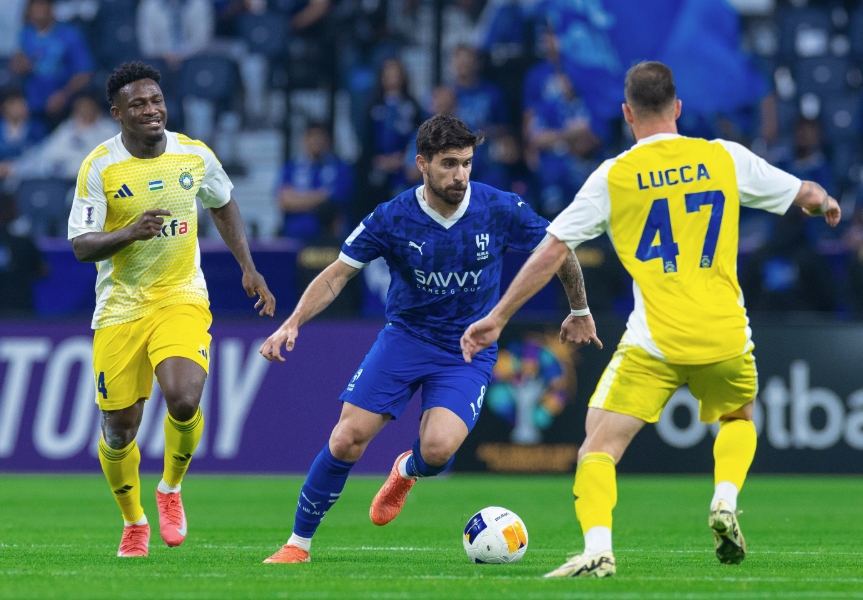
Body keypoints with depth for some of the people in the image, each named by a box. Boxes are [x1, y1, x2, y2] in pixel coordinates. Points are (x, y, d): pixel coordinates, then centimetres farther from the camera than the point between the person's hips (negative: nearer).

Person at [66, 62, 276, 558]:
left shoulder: (195, 156, 0)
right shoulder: (100, 167, -9)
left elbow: (223, 204, 20)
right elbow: (81, 246, -11)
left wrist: (249, 268, 13)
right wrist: (131, 233, -29)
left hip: (182, 299, 1)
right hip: (121, 308, -1)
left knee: (183, 400, -24)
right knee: (119, 429, 0)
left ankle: (171, 489, 6)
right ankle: (134, 523, 27)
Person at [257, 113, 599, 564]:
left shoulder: (500, 210, -12)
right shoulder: (392, 218, -11)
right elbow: (337, 275, -3)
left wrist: (579, 312, 16)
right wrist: (293, 322, -17)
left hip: (469, 352, -1)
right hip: (404, 337, 1)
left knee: (439, 448, -24)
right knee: (347, 440, -13)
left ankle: (407, 470, 16)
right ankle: (299, 544, 4)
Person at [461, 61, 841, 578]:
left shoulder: (613, 176, 0)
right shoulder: (725, 158, 5)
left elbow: (553, 252, 1)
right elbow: (806, 195, 17)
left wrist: (498, 317, 9)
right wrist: (826, 203, 42)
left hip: (654, 342, -3)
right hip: (725, 336, 3)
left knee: (601, 444, -1)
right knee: (739, 419, 31)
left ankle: (597, 547, -23)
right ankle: (725, 502, 5)